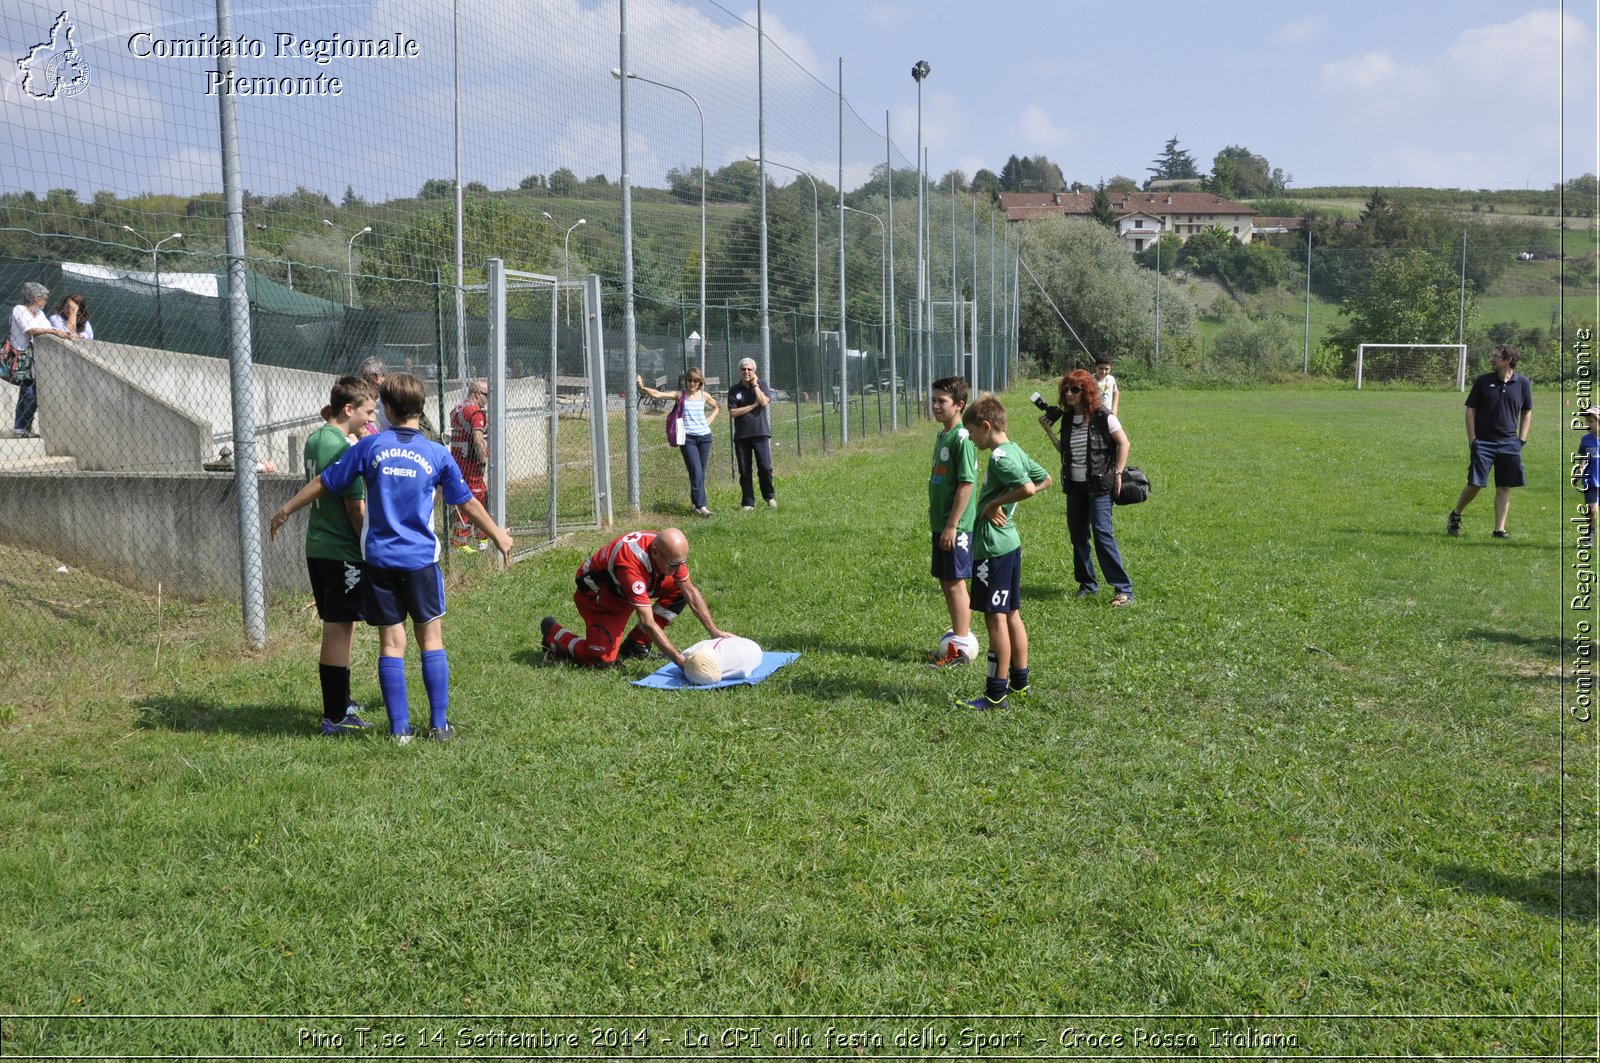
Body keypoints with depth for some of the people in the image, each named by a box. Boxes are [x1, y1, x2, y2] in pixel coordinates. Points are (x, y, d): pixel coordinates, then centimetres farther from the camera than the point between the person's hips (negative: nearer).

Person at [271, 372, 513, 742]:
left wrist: (286, 510, 20)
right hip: (421, 559, 0)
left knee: (391, 643, 5)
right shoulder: (438, 454, -2)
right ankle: (439, 725, 10)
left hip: (379, 559, 1)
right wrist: (499, 535, 22)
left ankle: (400, 728, 6)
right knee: (431, 638, 9)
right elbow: (467, 503, 7)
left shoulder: (370, 446, -2)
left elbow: (324, 483, 5)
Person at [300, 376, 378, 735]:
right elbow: (355, 507, -18)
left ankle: (339, 702, 30)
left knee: (338, 627, 18)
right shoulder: (344, 448, -18)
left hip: (317, 547, 9)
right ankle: (335, 717, 0)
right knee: (338, 629, -4)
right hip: (343, 552, -9)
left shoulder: (314, 440, 10)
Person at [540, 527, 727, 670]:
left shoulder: (671, 552, -20)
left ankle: (635, 645, 2)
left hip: (624, 590, 7)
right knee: (602, 659, -19)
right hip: (596, 594, -7)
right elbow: (648, 623, -41)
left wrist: (714, 631, -11)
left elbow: (691, 592, -6)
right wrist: (681, 661, -41)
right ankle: (554, 634, 9)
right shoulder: (630, 566, -41)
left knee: (680, 589, -9)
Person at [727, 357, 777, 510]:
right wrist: (753, 406, -7)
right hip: (741, 435, 1)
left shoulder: (761, 385, 5)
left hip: (760, 433, -1)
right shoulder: (734, 390, 5)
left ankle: (770, 497, 14)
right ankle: (748, 503, 12)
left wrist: (755, 384, -7)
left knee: (765, 467, -7)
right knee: (744, 471, 4)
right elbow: (733, 412, -4)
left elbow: (764, 402, -13)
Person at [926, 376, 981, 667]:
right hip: (941, 523, 9)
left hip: (956, 525, -9)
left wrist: (951, 525, -21)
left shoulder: (962, 437, -17)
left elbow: (966, 484, -20)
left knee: (955, 582, -3)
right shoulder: (942, 435, 11)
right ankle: (960, 636, 26)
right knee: (946, 581, 14)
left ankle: (961, 648, 4)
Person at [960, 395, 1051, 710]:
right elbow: (1046, 480, 21)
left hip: (993, 546, -10)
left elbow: (1027, 489, -31)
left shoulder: (999, 456, -18)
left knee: (995, 617, -4)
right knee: (1011, 615, 16)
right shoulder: (1015, 451, 10)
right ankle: (1019, 682, 24)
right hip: (1010, 542, 10)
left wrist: (995, 504, -17)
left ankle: (996, 693, 1)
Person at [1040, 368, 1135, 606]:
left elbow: (1123, 443, -6)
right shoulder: (1068, 418, 9)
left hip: (1099, 485, -7)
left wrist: (1117, 474, -10)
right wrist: (1049, 430, 5)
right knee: (1077, 535, 9)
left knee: (1102, 533, -13)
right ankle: (1088, 585, 22)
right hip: (1075, 485, 7)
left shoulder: (1102, 416, -9)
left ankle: (1123, 589, -9)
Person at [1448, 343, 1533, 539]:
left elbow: (1527, 412, 14)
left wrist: (1522, 439, 5)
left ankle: (1499, 529, 9)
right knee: (1475, 484, -4)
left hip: (1509, 443, 2)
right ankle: (1455, 516, 18)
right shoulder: (1483, 381, -1)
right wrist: (1472, 440, -5)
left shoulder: (1523, 383, 3)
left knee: (1505, 487, 2)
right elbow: (1470, 410, 2)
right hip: (1483, 442, -2)